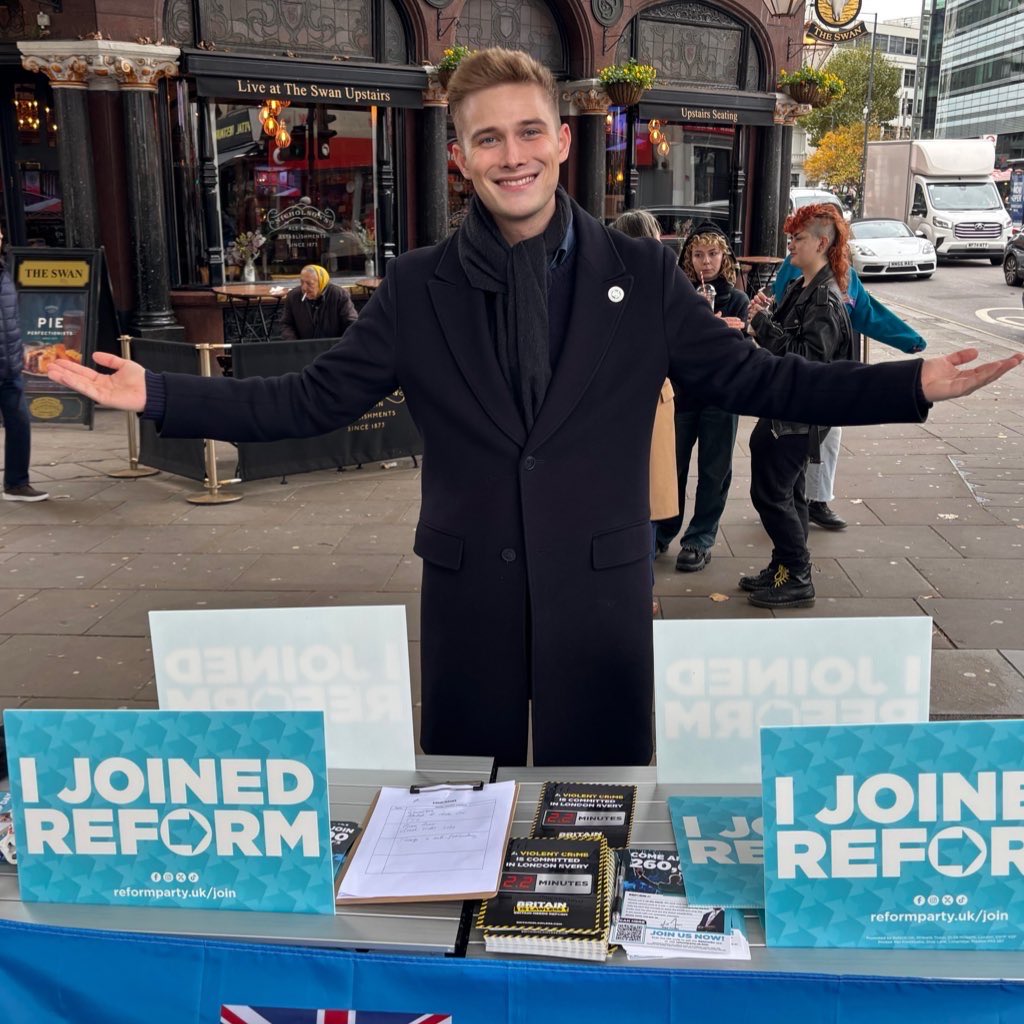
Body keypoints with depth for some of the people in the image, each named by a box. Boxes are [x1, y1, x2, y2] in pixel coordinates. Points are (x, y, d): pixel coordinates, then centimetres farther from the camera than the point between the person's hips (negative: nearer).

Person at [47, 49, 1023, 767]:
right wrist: (160, 394, -8)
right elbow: (313, 398, 0)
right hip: (468, 595, 1)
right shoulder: (418, 286, 0)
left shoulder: (642, 276, -1)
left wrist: (914, 384, -10)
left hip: (600, 593, 0)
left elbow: (752, 378, 0)